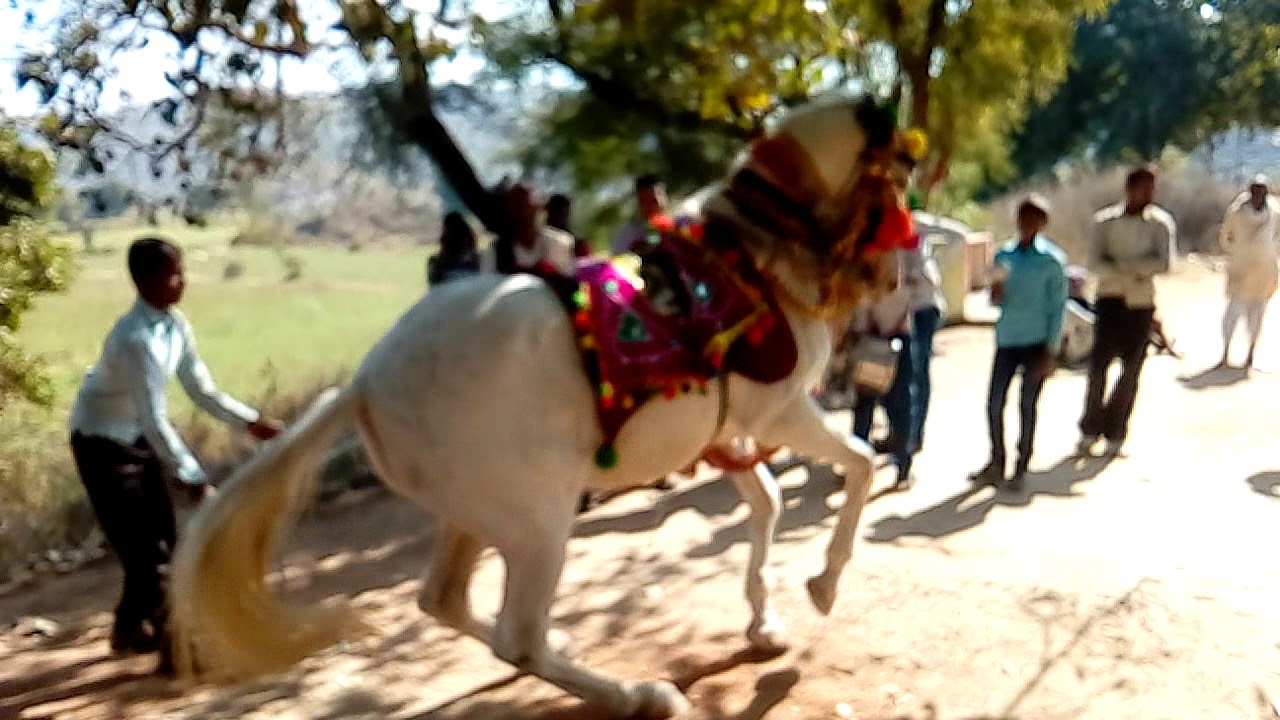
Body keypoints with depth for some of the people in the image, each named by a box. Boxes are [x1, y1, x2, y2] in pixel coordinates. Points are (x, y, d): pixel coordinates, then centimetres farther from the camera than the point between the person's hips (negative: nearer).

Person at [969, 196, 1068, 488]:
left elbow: (1058, 307, -5)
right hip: (1006, 340, 4)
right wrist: (996, 294, -10)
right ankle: (997, 461, 20)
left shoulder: (1052, 260, -5)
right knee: (994, 402, 4)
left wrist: (1051, 351, -9)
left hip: (1037, 342, -4)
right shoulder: (1004, 255, 7)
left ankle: (1021, 467, 15)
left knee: (1027, 405, 3)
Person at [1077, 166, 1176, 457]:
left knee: (1131, 370, 3)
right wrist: (1133, 272, -18)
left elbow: (1163, 263, -12)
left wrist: (1120, 263, -14)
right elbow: (1095, 263, -8)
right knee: (1098, 366, -5)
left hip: (1142, 304, 1)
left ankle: (1115, 433, 14)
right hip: (1110, 299, 0)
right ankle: (1090, 430, 9)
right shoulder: (1105, 221, 3)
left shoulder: (1161, 223, 2)